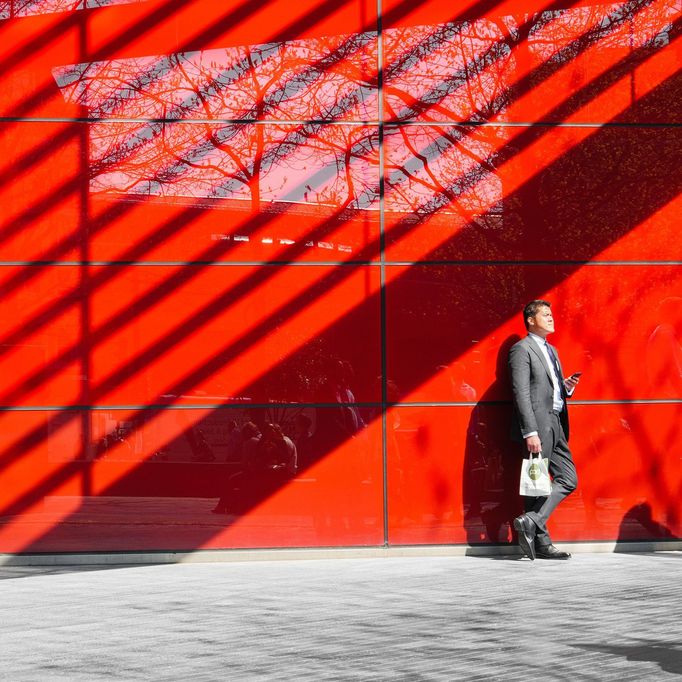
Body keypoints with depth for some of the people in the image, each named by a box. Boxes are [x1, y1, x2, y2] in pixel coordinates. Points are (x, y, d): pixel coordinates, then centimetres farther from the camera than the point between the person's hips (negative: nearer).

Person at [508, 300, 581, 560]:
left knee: (568, 480, 5)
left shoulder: (551, 351, 22)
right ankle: (541, 543, -2)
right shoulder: (522, 349, -7)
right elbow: (521, 393, -15)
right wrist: (530, 432, -22)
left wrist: (567, 386, 4)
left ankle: (531, 522, 5)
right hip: (538, 425, -9)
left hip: (556, 425, 9)